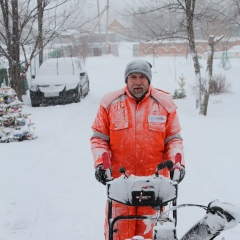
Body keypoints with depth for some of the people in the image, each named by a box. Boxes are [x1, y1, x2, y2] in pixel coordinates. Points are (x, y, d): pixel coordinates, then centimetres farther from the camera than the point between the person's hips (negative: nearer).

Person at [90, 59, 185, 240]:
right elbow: (99, 137, 7)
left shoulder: (164, 103, 2)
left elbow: (174, 138, 7)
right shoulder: (111, 103, 2)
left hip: (154, 179, 0)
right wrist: (100, 162, -8)